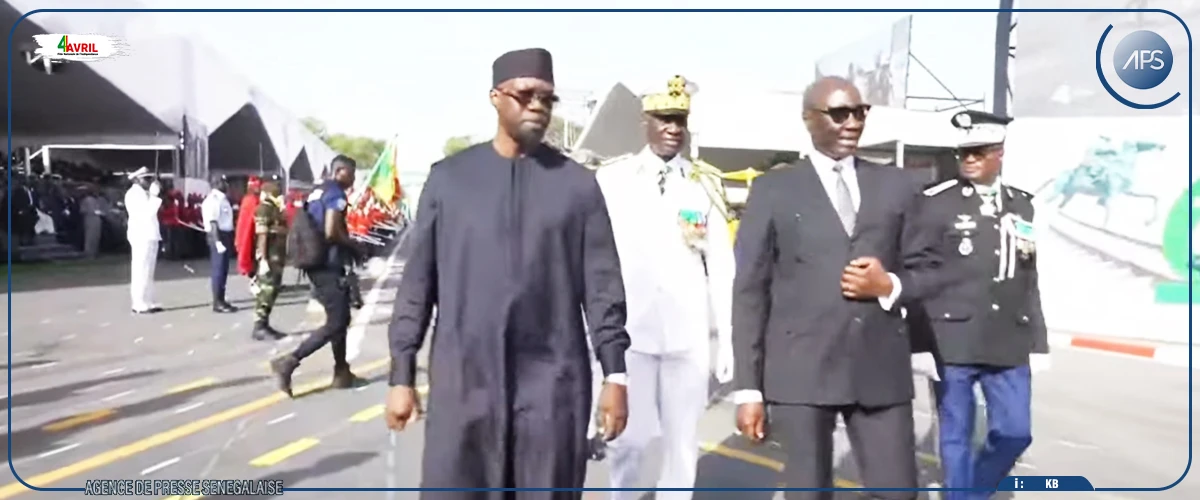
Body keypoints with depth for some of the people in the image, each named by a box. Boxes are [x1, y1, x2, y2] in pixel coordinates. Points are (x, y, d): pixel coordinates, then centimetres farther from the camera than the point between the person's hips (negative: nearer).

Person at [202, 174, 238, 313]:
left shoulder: (222, 198, 15)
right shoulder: (213, 200, -14)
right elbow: (213, 223, -20)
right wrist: (217, 241, -25)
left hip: (226, 235, 9)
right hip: (218, 236, -9)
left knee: (224, 270, 13)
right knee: (218, 270, -6)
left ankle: (221, 300, 20)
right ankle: (217, 303, -3)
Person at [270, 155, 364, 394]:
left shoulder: (318, 192, 16)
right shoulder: (336, 194, -13)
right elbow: (331, 232, -24)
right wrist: (353, 245, -6)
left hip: (317, 264, 10)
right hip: (329, 266, -10)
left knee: (339, 319, 16)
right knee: (336, 323, -6)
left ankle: (342, 373, 21)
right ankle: (290, 361, -11)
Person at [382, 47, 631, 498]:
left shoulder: (577, 183, 4)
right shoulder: (448, 177, 4)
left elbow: (602, 285, 3)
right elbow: (417, 282, 5)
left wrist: (614, 374, 0)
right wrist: (402, 374, 4)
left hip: (552, 383, 0)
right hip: (464, 381, 0)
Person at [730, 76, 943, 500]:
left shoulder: (896, 186, 12)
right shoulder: (773, 190, 2)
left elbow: (928, 270, 15)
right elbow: (750, 292, 0)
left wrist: (889, 286, -9)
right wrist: (748, 388, -5)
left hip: (881, 368, 3)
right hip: (800, 371, -3)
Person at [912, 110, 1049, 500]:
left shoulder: (1022, 205, 11)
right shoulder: (936, 202, -5)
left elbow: (1029, 283, 14)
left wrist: (1037, 342, 11)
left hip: (1009, 345, 5)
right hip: (952, 342, -5)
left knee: (1015, 432, 9)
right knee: (956, 435, 4)